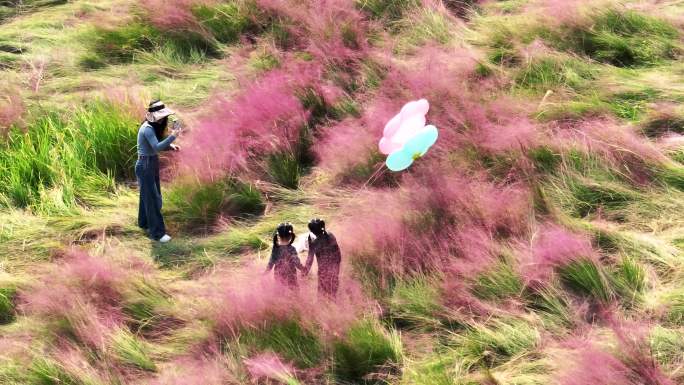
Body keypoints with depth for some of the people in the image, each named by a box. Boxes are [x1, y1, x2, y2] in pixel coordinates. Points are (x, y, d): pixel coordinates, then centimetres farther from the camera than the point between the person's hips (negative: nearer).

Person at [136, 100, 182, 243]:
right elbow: (157, 147, -35)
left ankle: (144, 223, 37)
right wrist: (173, 136, -41)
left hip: (152, 164, 9)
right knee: (152, 199, -5)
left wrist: (170, 146, -6)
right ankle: (157, 232, -1)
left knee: (148, 196, 21)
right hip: (145, 165, -9)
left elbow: (157, 145, 12)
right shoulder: (147, 129, -24)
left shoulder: (153, 127, 6)